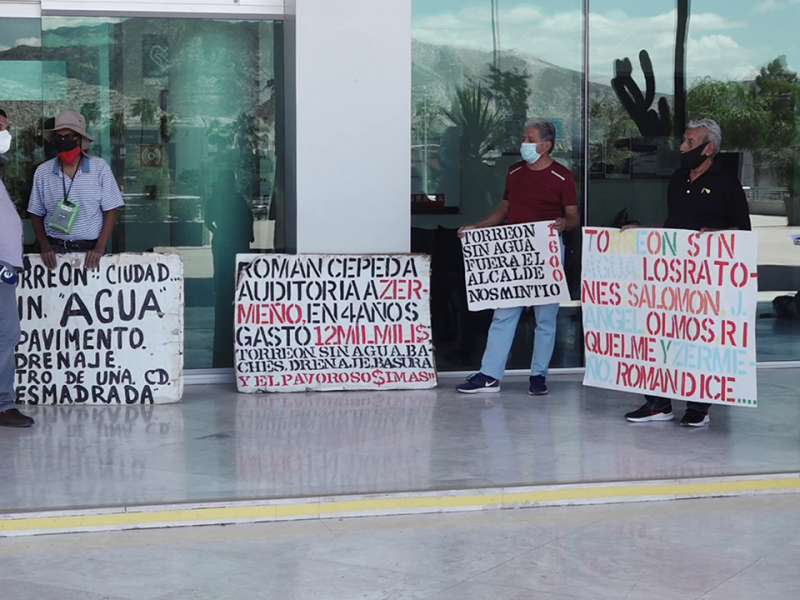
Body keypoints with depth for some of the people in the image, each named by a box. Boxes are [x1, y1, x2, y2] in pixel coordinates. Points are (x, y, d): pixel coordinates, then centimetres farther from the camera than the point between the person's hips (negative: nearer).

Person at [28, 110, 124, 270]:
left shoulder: (100, 168, -3)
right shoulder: (42, 172, 3)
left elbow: (110, 211, -1)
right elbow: (36, 214, 9)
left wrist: (100, 248, -10)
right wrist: (45, 246, -4)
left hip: (90, 250, -1)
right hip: (55, 250, 1)